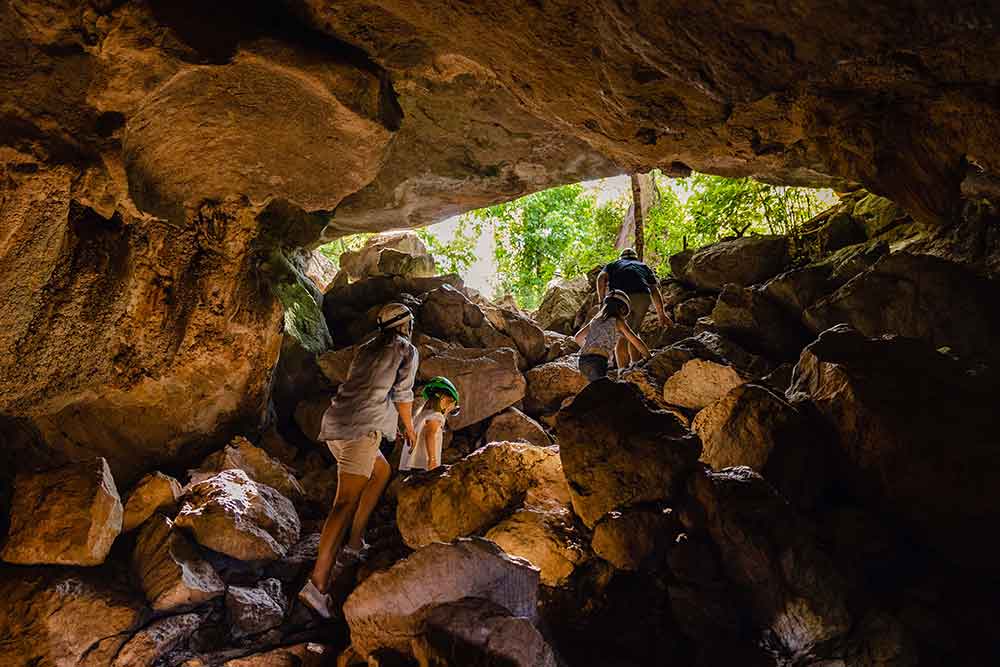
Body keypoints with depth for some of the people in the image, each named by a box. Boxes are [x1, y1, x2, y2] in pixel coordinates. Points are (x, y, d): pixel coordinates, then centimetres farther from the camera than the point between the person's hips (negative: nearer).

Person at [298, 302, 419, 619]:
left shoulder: (366, 349, 26)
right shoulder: (407, 351, 7)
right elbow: (402, 395, 8)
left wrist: (392, 425, 46)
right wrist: (409, 428, 25)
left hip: (335, 424, 8)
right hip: (362, 428, -8)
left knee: (381, 471, 26)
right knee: (346, 502, -13)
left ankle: (354, 543, 20)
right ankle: (317, 584, -23)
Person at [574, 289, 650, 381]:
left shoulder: (595, 319, 22)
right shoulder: (618, 321, 7)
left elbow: (578, 337, 31)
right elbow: (637, 342, 10)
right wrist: (649, 357, 22)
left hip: (582, 362, 7)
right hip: (597, 362, -7)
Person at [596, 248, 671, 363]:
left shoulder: (614, 264, 31)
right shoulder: (644, 267, 35)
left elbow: (601, 278, 9)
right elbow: (655, 290, 23)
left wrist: (602, 300, 6)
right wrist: (661, 314, 19)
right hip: (643, 297, 2)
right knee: (633, 333, 19)